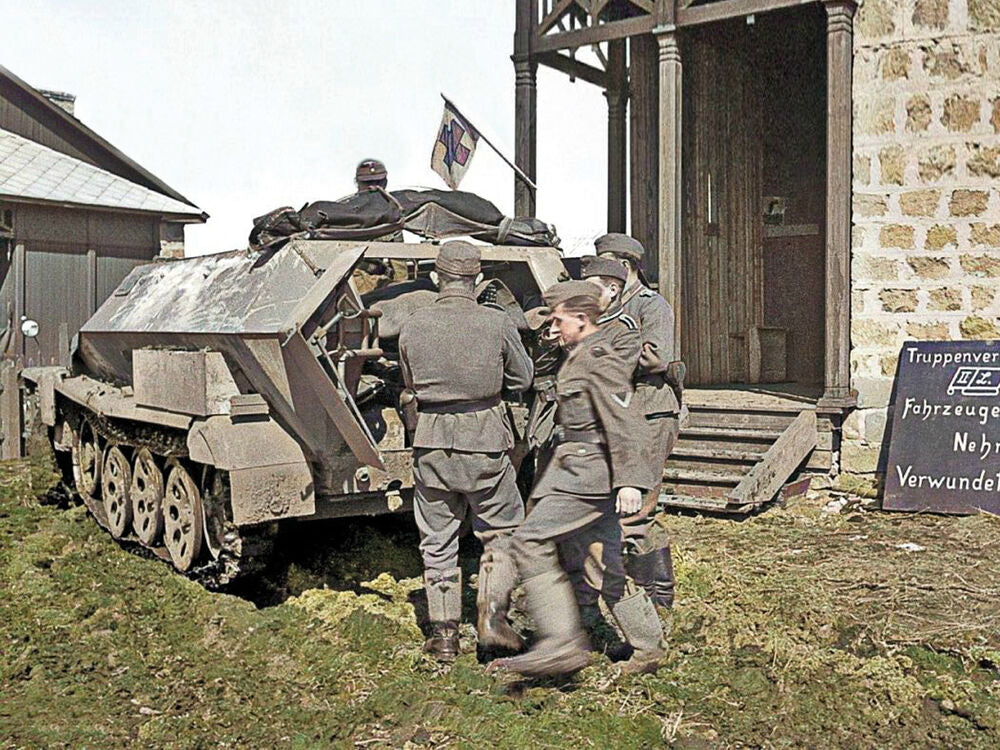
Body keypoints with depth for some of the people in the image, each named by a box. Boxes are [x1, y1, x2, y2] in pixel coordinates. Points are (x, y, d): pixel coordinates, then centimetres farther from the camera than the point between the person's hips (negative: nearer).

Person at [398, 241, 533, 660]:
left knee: (437, 541, 13)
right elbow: (522, 379, 5)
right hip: (484, 443, -2)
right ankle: (492, 617, 8)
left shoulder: (412, 327, -2)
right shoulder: (497, 324, -9)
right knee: (502, 531, 16)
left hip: (431, 443, 2)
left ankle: (443, 633, 18)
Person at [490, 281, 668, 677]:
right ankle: (648, 647, 23)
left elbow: (623, 421, -21)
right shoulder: (579, 355, 18)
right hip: (577, 469, 10)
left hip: (589, 472, -10)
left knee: (531, 541, -14)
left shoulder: (599, 358, -14)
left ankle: (562, 643, -14)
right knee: (603, 561, 13)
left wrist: (629, 479, -27)